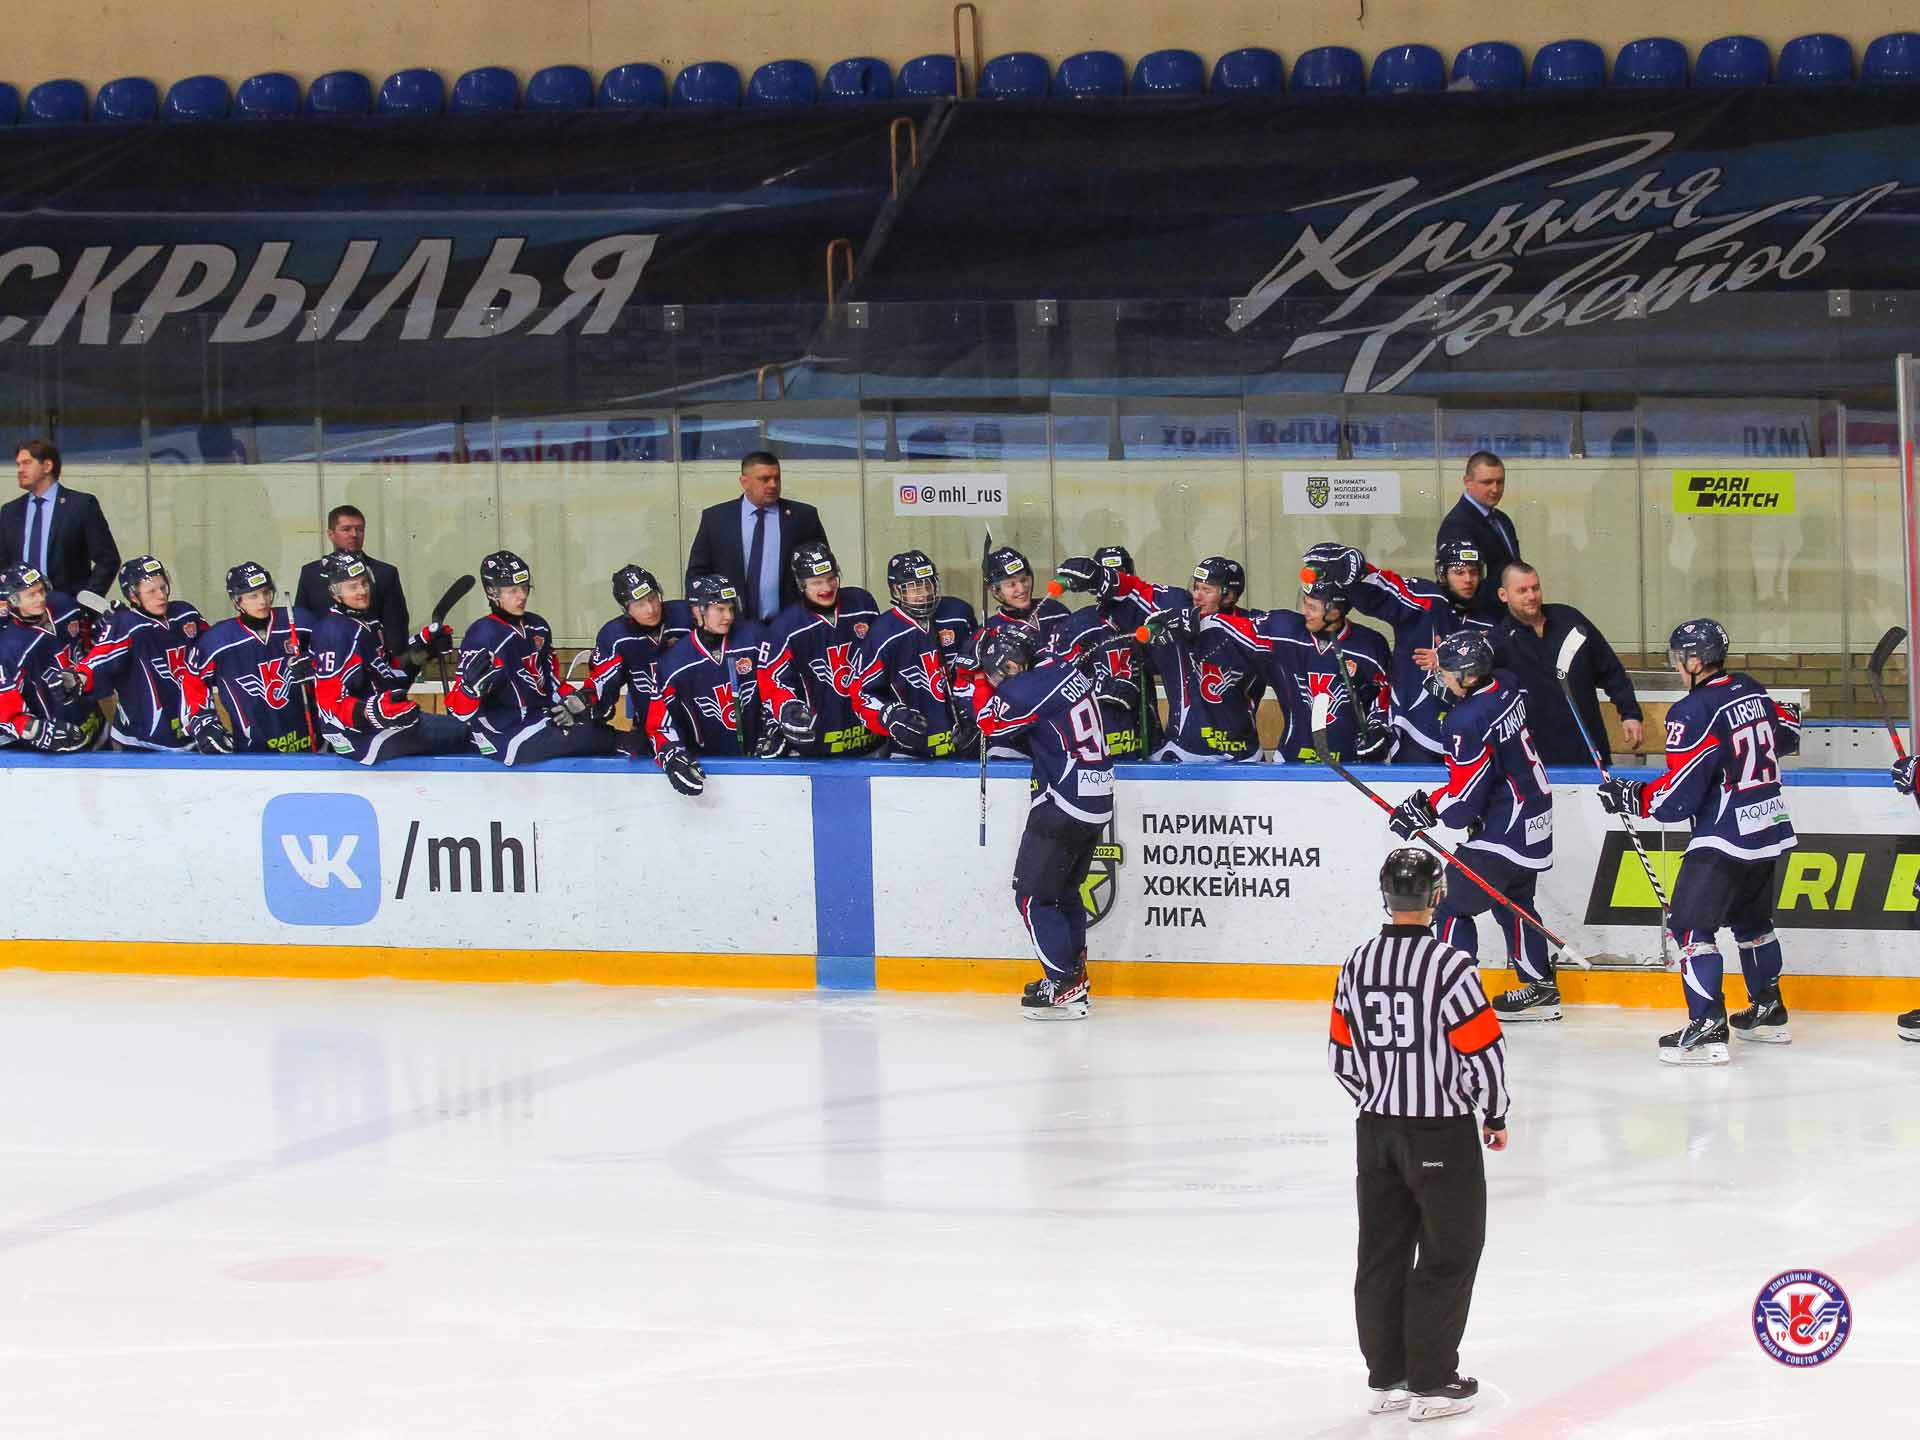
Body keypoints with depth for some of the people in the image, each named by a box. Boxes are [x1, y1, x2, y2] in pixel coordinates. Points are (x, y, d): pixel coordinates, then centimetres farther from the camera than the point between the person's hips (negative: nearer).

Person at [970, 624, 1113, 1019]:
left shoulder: (1033, 688, -19)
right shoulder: (1065, 670, 9)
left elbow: (992, 724, -8)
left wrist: (982, 685, 7)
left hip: (1064, 803, -10)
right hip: (1096, 798, 10)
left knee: (1033, 893, -4)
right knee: (1064, 890, 21)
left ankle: (1063, 986, -7)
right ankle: (1073, 976, 30)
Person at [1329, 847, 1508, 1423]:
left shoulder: (1357, 964, 1)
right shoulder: (1449, 964, -18)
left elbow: (1341, 1054, 9)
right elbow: (1484, 1049, -16)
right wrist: (1495, 1115, 1)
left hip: (1376, 1129, 6)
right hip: (1442, 1132, -6)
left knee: (1383, 1252, 12)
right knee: (1448, 1254, 4)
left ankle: (1386, 1378, 18)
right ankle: (1431, 1382, 5)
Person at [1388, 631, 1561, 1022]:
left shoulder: (1468, 722, -26)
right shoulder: (1507, 685, -2)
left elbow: (1462, 805, -23)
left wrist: (1425, 808, -8)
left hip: (1503, 833, -10)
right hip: (1536, 819, 10)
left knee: (1451, 906, -2)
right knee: (1514, 901, 25)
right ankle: (1541, 989, 33)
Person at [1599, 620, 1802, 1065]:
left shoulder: (1694, 712, -18)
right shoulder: (1753, 691, 6)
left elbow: (1678, 797, -19)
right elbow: (1787, 736, 25)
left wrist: (1631, 797, -4)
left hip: (1724, 838, -9)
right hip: (1770, 828, 9)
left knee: (1691, 921, -8)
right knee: (1752, 918, 24)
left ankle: (1707, 1027, -16)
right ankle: (1768, 1011, 33)